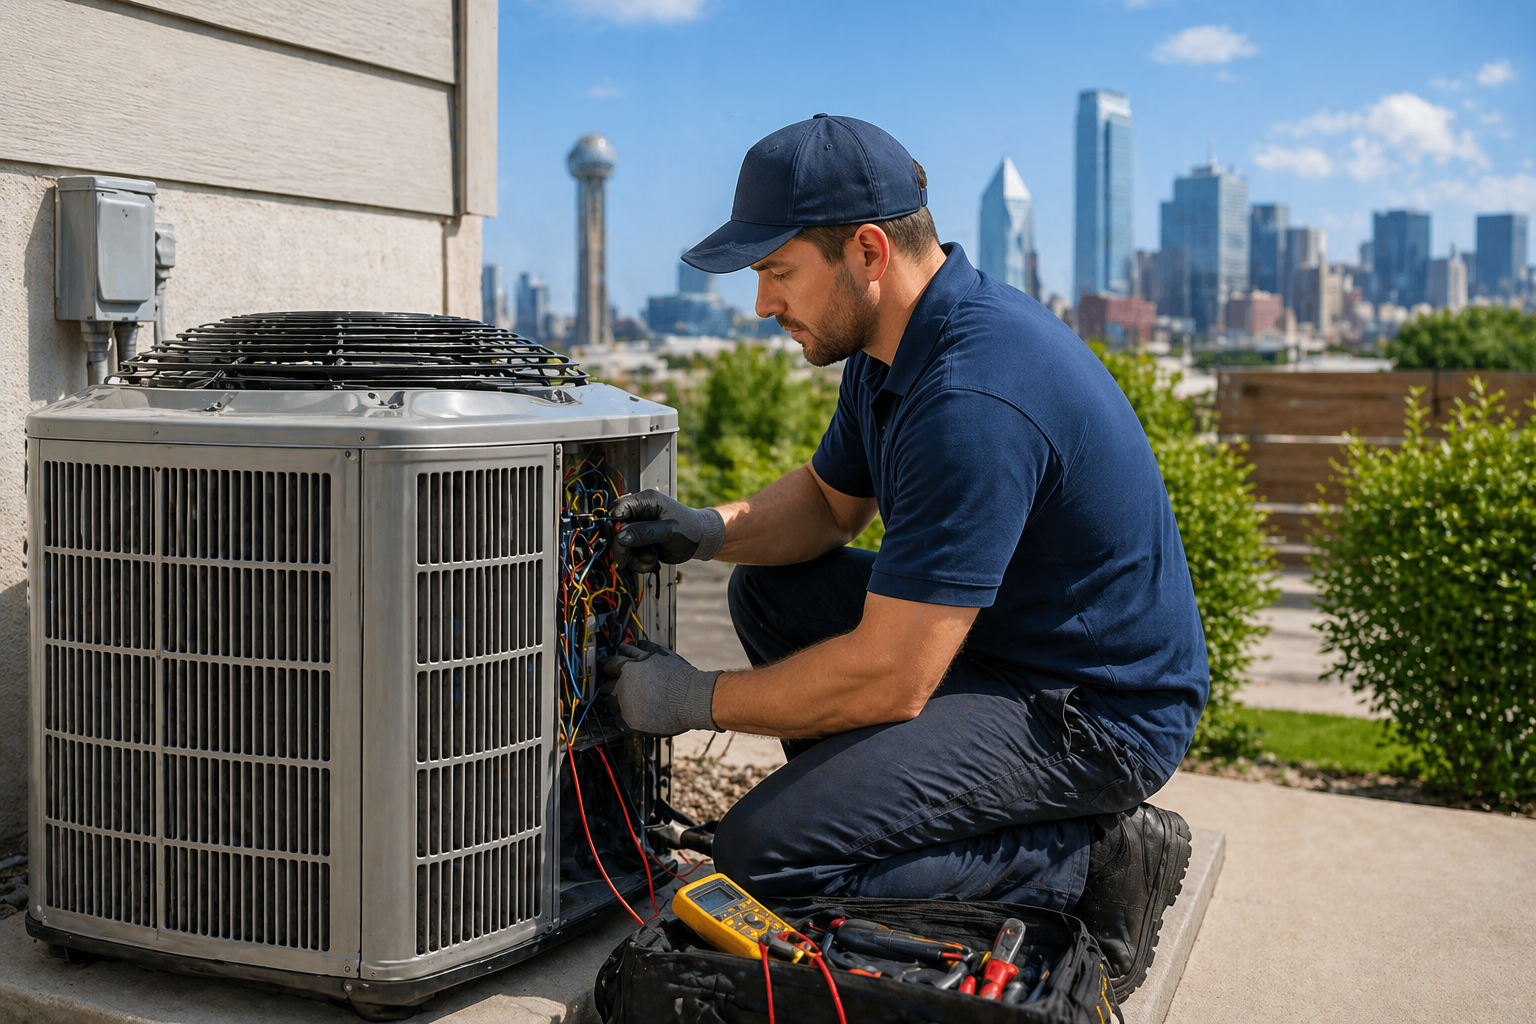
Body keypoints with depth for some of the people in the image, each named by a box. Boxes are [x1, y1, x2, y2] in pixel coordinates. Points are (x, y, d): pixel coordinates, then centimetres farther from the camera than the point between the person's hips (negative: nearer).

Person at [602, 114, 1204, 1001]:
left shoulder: (972, 397, -30)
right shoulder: (897, 340, 3)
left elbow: (889, 680, -28)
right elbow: (831, 499, 19)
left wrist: (698, 701, -14)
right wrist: (712, 529, -1)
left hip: (1098, 710, -10)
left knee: (763, 851, -18)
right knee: (770, 590, 13)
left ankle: (1092, 865, -8)